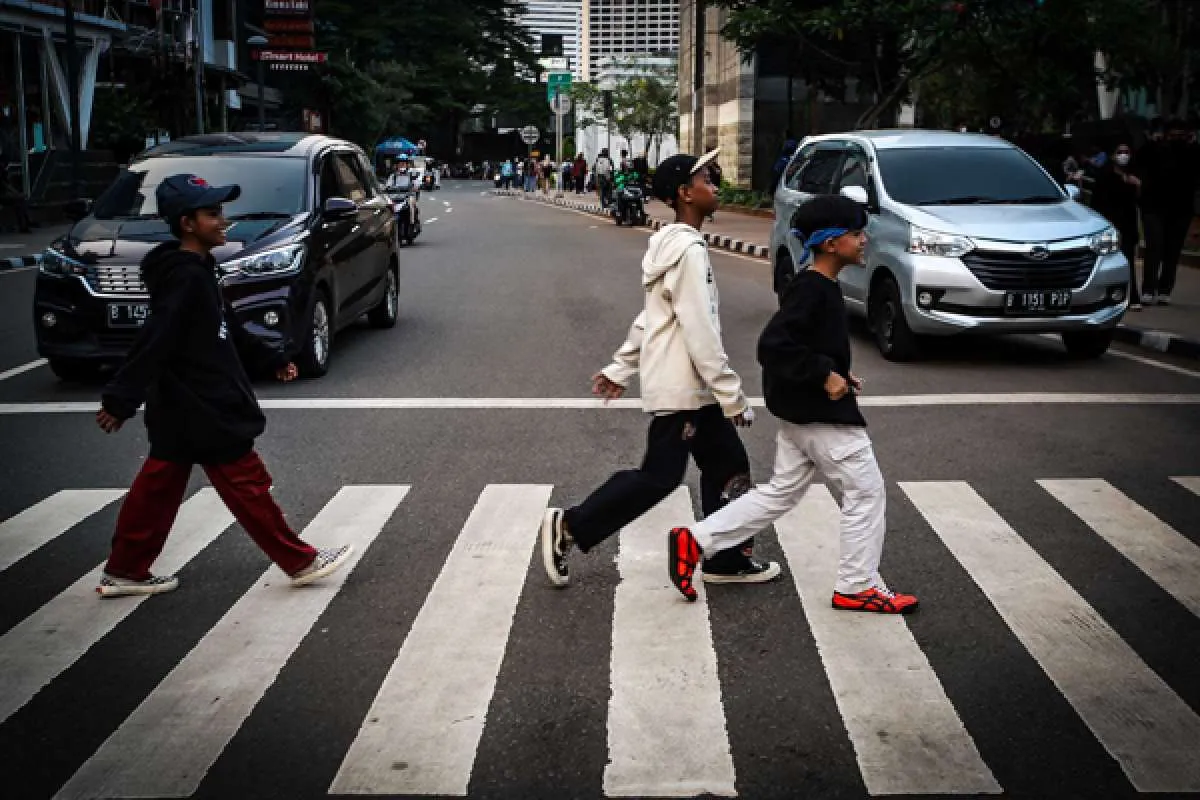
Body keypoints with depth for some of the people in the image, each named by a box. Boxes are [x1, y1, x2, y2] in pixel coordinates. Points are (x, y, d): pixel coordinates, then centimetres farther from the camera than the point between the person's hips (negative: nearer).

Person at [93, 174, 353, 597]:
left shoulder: (194, 270, 11)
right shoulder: (186, 277, -21)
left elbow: (225, 328, 22)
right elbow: (154, 341, -28)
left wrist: (272, 359, 27)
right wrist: (121, 399, -32)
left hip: (183, 409, 10)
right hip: (202, 409, -10)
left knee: (158, 487, 15)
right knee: (247, 486, 0)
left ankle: (124, 571, 24)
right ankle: (301, 562, 10)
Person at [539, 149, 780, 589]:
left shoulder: (674, 244, 13)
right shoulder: (689, 249, -20)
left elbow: (651, 317, 18)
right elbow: (701, 334, -24)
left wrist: (619, 368, 23)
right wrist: (734, 396, -21)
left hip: (689, 386, 10)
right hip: (680, 387, -10)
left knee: (728, 465, 11)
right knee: (659, 477, -3)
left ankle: (729, 559, 18)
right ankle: (568, 527, 7)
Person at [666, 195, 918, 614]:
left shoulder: (815, 287, 11)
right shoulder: (814, 291, -20)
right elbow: (773, 345, -29)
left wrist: (837, 375, 11)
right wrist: (825, 375, -24)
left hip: (801, 412, 10)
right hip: (822, 414, -10)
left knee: (779, 494, 16)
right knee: (866, 493, 3)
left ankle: (695, 540, 14)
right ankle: (858, 587, 14)